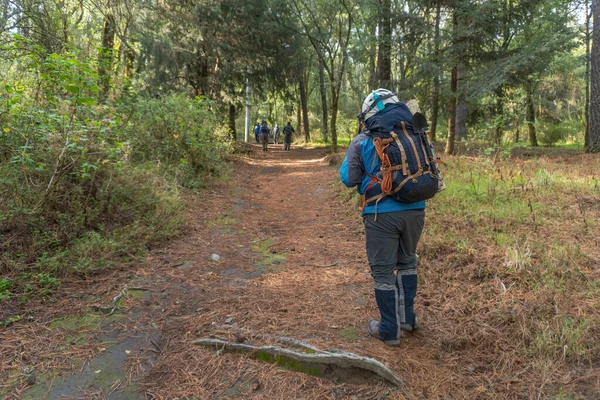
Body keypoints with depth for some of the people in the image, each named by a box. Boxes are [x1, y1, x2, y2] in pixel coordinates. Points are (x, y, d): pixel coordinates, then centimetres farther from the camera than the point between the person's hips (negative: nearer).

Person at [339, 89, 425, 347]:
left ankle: (389, 330, 18)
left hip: (382, 213, -4)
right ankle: (408, 318, 36)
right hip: (415, 210, 4)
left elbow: (349, 179, -3)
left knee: (383, 270, 9)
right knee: (407, 261, 24)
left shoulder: (362, 142, -6)